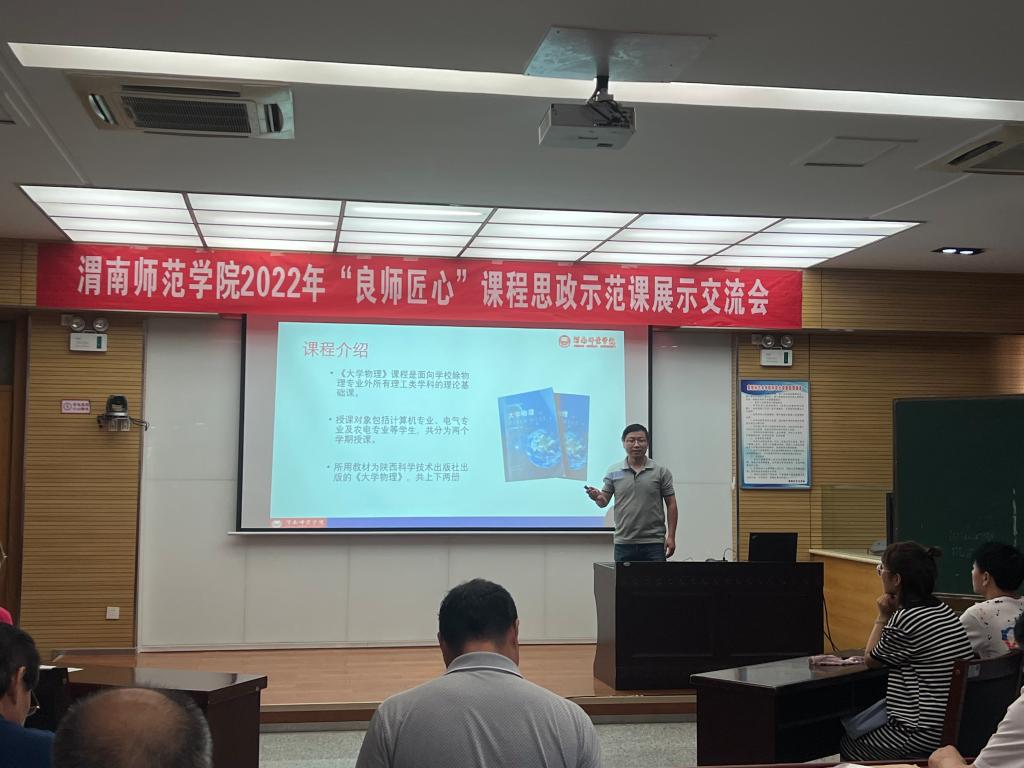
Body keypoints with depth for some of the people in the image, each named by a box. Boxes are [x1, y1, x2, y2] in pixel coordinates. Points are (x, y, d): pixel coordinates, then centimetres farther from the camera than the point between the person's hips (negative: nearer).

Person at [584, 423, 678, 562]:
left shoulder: (661, 472, 1)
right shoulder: (613, 471, 5)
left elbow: (671, 505, 3)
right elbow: (604, 501, 7)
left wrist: (671, 536, -5)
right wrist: (597, 497, -17)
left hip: (653, 543, -1)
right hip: (624, 543, 2)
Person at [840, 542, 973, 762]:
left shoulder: (905, 619, -20)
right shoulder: (943, 610, 6)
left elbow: (871, 660, -2)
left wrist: (883, 617, 4)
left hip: (928, 735, -8)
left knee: (848, 745, 15)